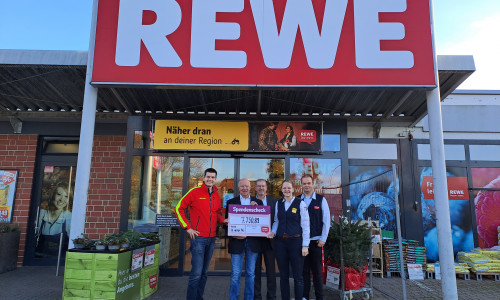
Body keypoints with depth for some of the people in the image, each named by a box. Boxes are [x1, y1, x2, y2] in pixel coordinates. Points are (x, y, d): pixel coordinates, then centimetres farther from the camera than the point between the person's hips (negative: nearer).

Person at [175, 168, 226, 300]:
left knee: (204, 272, 14)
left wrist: (223, 220, 0)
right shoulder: (195, 192, -6)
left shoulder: (216, 196, 11)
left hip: (211, 239, 6)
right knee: (196, 272, -6)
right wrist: (187, 227, -8)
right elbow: (179, 208, -4)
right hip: (198, 237, -6)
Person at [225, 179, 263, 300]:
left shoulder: (258, 202, 8)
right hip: (237, 241, -1)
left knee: (251, 273, 10)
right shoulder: (231, 202, 6)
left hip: (253, 241, 2)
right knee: (235, 274, 1)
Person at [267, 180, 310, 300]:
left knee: (298, 276, 2)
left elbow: (305, 225, -5)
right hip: (280, 242, 4)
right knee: (283, 275, 12)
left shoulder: (300, 203, -4)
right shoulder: (278, 203, 8)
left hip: (295, 241, -4)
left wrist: (305, 245, -9)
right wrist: (272, 232, -3)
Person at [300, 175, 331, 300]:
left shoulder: (321, 200, 1)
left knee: (317, 270, 4)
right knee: (304, 270, 7)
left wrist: (323, 239, -4)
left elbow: (326, 220, 1)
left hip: (316, 240, -1)